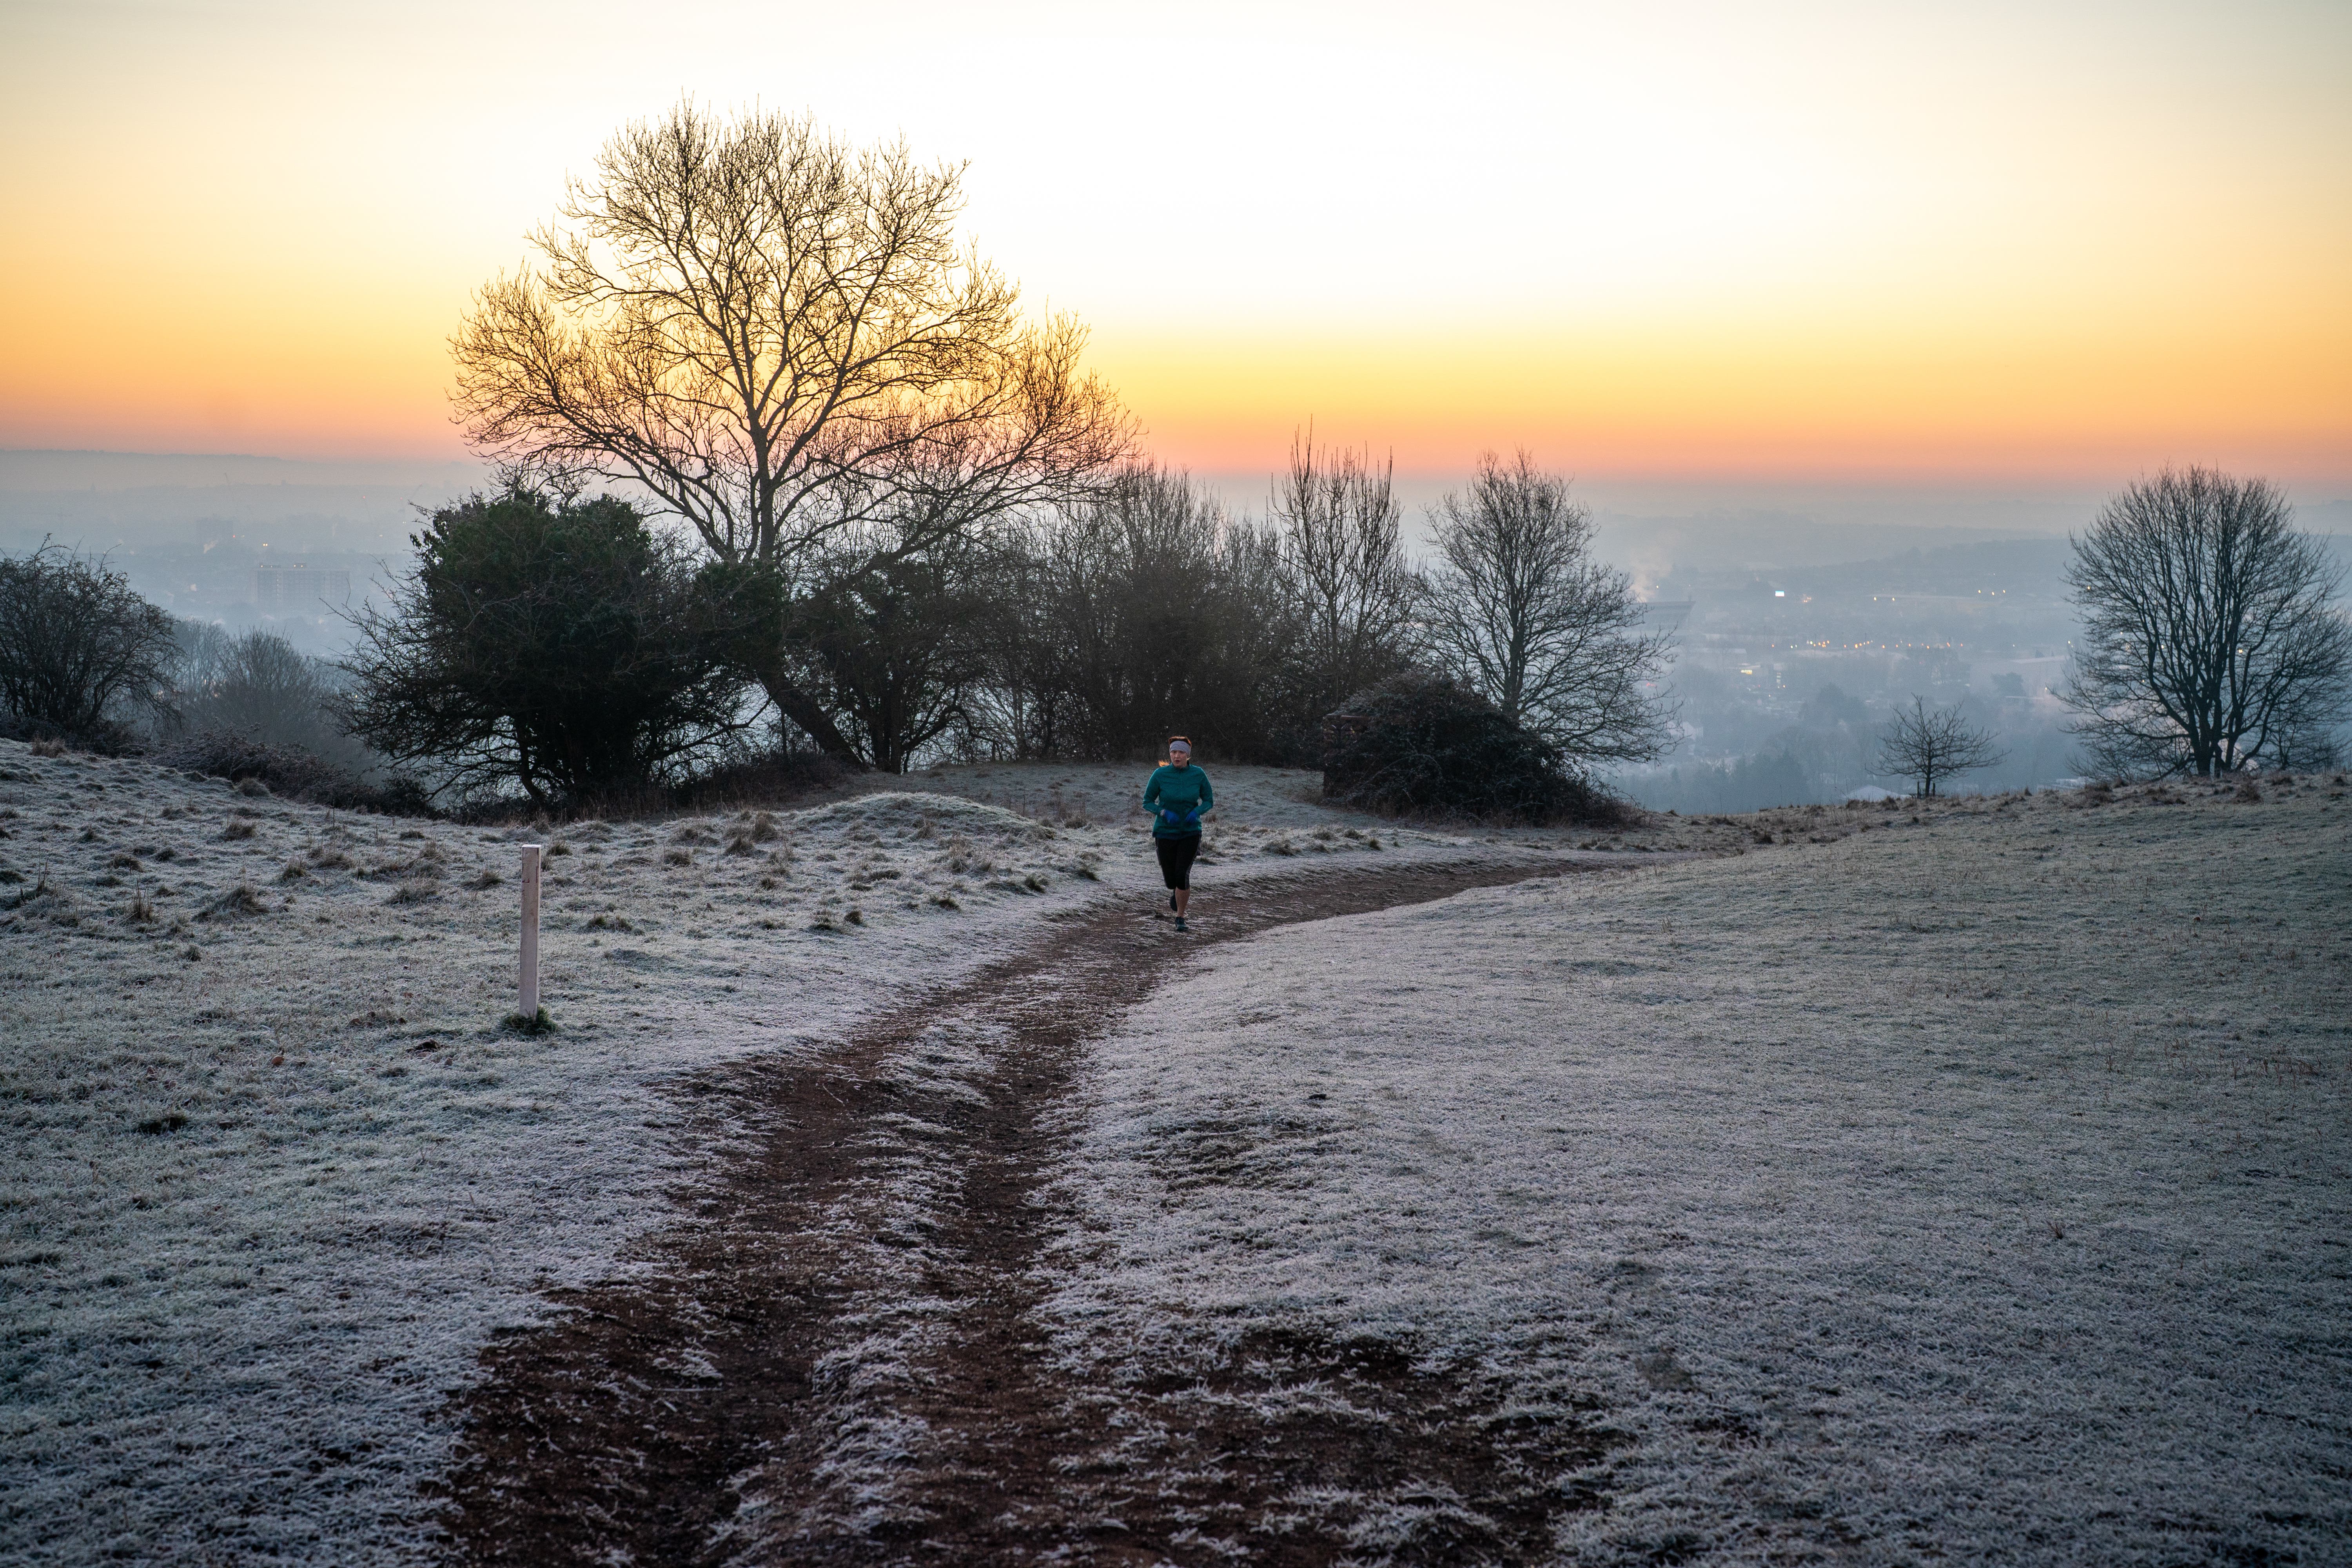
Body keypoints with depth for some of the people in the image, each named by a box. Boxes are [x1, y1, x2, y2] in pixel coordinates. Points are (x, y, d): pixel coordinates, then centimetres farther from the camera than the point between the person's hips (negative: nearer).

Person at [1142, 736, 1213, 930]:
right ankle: (1175, 892, 43)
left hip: (1190, 832, 0)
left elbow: (1209, 801, 5)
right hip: (1165, 832, 0)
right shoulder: (1160, 774, -10)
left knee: (1182, 875, -13)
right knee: (1170, 879, 4)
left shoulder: (1198, 775, -6)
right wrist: (1165, 813, -19)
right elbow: (1147, 802, -2)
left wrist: (1197, 812, -16)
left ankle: (1181, 917, 6)